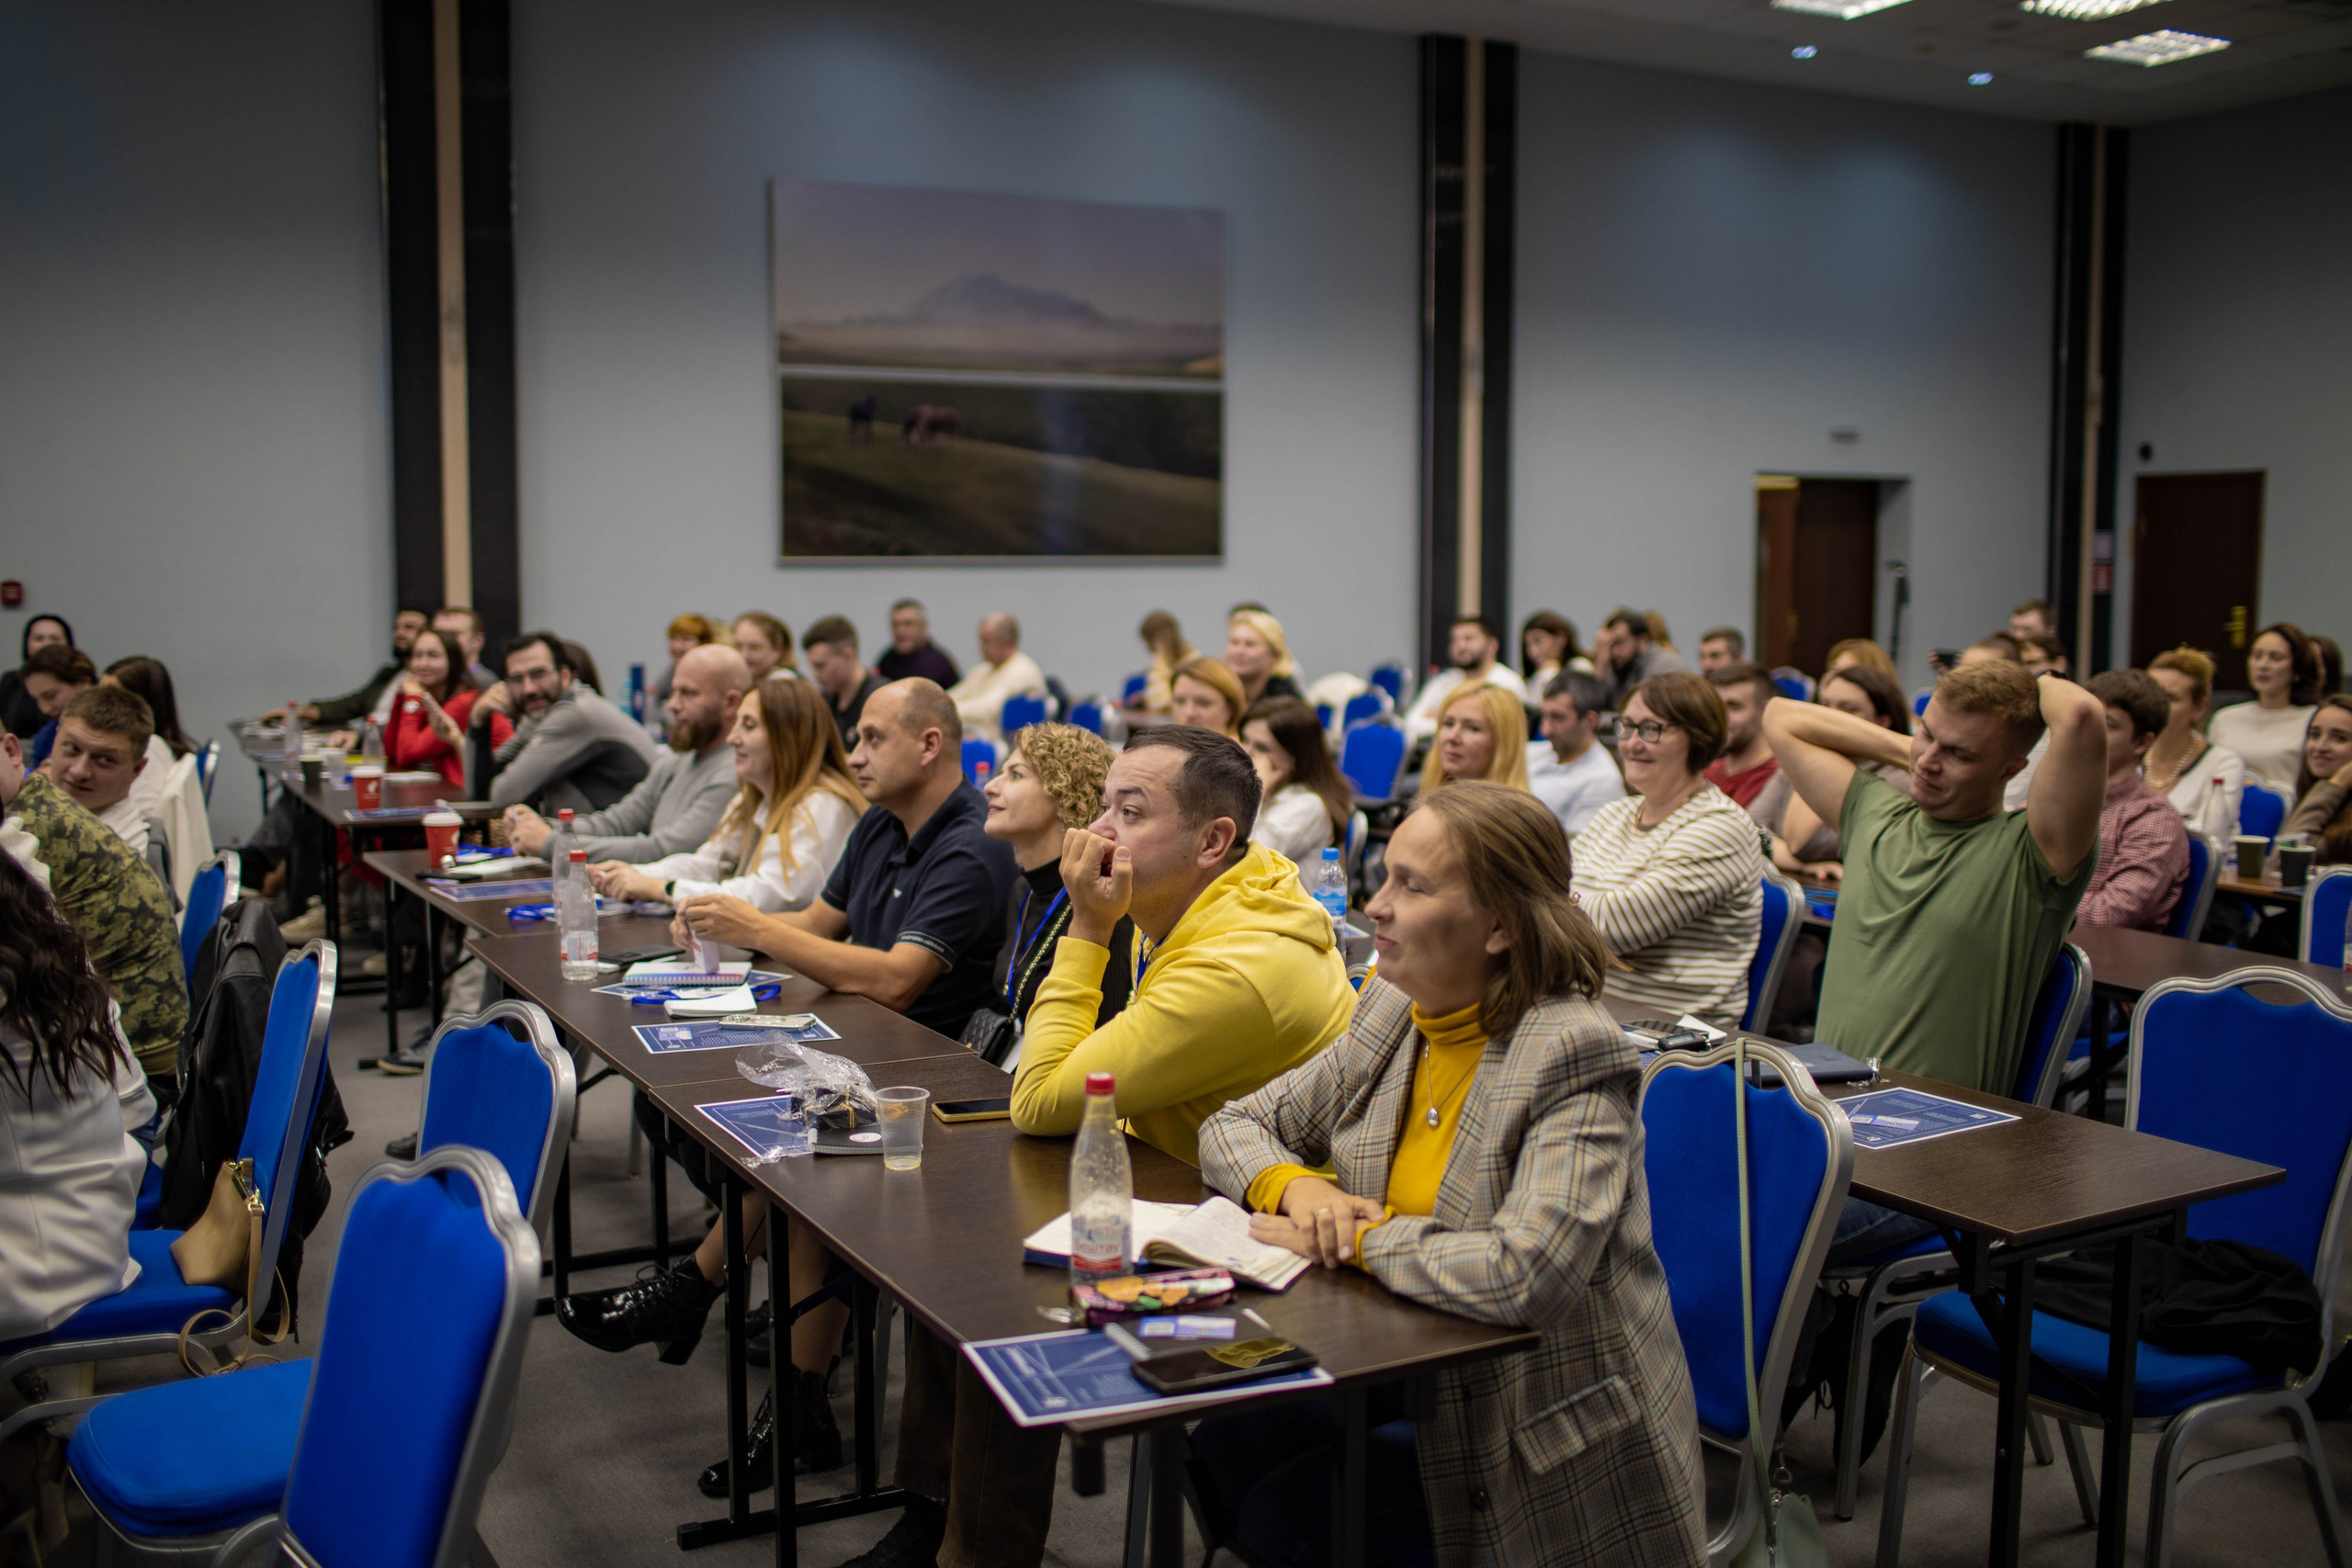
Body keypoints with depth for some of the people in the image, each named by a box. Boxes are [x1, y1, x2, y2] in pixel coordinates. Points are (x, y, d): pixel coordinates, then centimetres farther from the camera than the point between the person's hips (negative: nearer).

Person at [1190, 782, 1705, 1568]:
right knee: (1221, 1449, -8)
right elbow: (1234, 1126, 9)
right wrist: (1296, 1187, -14)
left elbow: (1527, 1274, -35)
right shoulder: (1395, 1011, 1)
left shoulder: (1574, 1056, -22)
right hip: (1422, 1370, 7)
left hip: (1541, 1441, -7)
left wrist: (1358, 1238, -21)